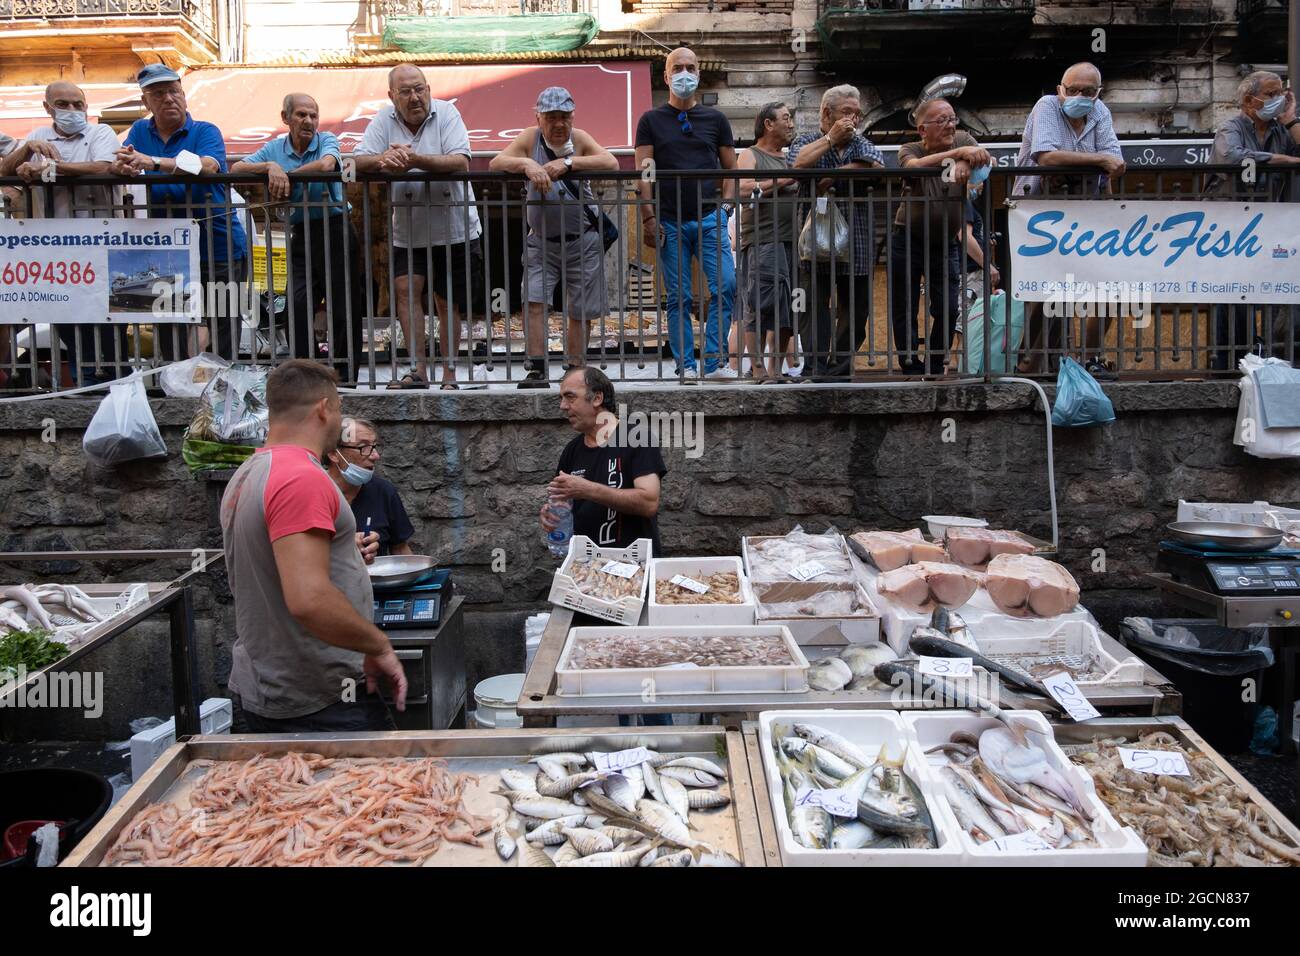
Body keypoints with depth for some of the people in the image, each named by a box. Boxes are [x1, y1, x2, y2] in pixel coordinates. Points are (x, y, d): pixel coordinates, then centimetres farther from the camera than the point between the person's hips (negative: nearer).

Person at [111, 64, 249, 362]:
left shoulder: (206, 132, -3)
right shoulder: (140, 131, 12)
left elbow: (207, 166, -23)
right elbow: (115, 166, -1)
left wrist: (153, 162, -34)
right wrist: (123, 166, -25)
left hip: (218, 250, -4)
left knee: (224, 342, 0)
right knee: (168, 342, 11)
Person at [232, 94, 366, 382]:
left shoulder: (327, 140, 2)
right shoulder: (275, 148, 11)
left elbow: (326, 165, -22)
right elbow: (236, 169, 2)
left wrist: (285, 174, -14)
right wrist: (271, 167, -15)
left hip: (335, 230, -3)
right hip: (301, 236, 3)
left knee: (345, 309, -1)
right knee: (298, 307, -2)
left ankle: (345, 377, 7)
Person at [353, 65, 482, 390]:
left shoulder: (446, 113, -7)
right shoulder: (383, 121, 0)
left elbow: (461, 163, -20)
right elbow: (359, 161, -9)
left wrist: (415, 160, -33)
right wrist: (383, 160, -31)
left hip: (453, 228, -2)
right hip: (408, 231, 2)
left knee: (448, 302, 7)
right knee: (405, 288, -13)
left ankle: (449, 372, 17)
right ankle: (418, 370, -9)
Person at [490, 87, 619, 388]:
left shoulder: (579, 138, -6)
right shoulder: (530, 138, -3)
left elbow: (611, 163, -21)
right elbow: (495, 164, -14)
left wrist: (567, 162, -29)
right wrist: (526, 163, -32)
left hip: (582, 241, -1)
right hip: (541, 241, 1)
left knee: (580, 312, 5)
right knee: (533, 302, -13)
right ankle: (538, 371, -8)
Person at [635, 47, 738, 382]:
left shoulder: (715, 119, 15)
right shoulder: (651, 121, 10)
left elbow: (730, 169, 15)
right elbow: (644, 173, 3)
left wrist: (726, 205, 1)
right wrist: (649, 217, -7)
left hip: (709, 218, 1)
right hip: (670, 222, -1)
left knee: (725, 285, -13)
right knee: (678, 298, -1)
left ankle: (715, 361, -7)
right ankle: (686, 367, 3)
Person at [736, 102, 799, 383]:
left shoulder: (790, 158, 25)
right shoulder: (750, 156, 5)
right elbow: (743, 190, -13)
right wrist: (779, 181, -12)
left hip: (792, 242, 7)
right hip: (762, 242, -7)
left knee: (787, 310, 5)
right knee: (761, 307, -10)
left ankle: (776, 370, 12)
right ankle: (759, 370, -8)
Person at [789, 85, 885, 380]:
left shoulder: (860, 143, 16)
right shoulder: (806, 141, 9)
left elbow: (875, 166, -8)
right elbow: (799, 165, -16)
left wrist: (829, 180, -14)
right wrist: (831, 138, -8)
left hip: (856, 246, 4)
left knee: (858, 311, 7)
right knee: (816, 306, -8)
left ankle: (839, 368, 17)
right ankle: (816, 367, -6)